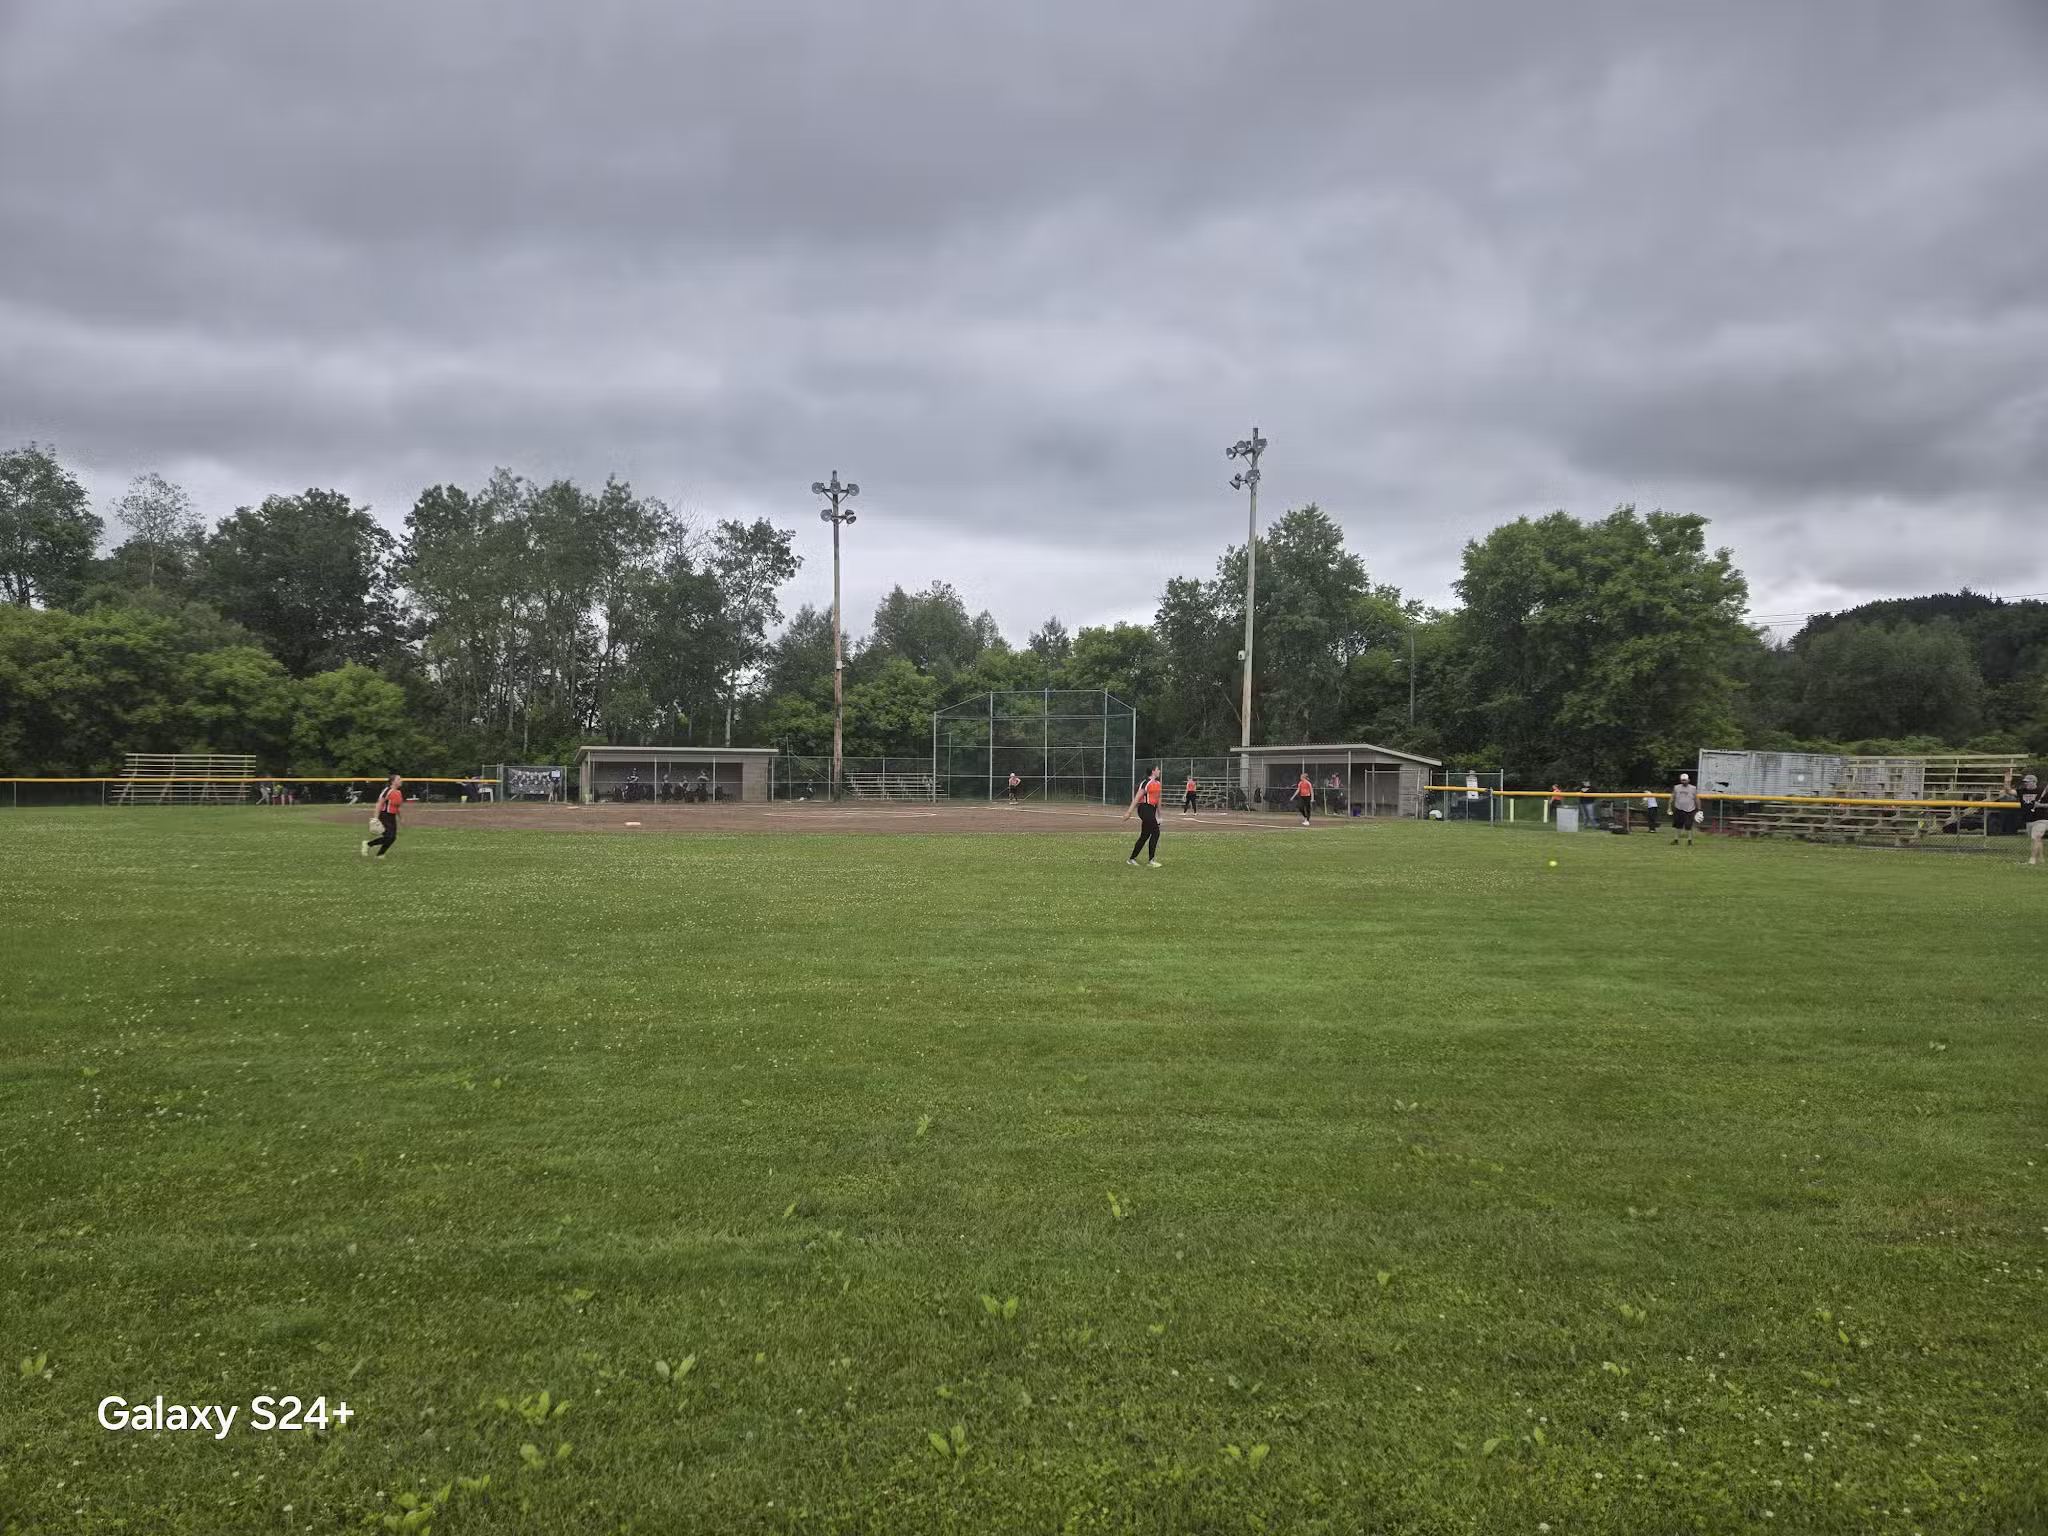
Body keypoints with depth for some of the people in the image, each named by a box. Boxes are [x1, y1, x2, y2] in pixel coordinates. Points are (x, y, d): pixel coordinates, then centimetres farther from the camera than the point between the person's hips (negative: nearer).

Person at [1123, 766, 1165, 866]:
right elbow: (1137, 798, -14)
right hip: (1145, 809, -9)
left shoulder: (1158, 783, 14)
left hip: (1152, 810, 9)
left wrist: (1158, 814, 25)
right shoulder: (1147, 783, -12)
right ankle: (1151, 859, -6)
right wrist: (1129, 812, -17)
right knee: (1155, 832, -11)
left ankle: (1132, 859, 18)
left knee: (1145, 836, 11)